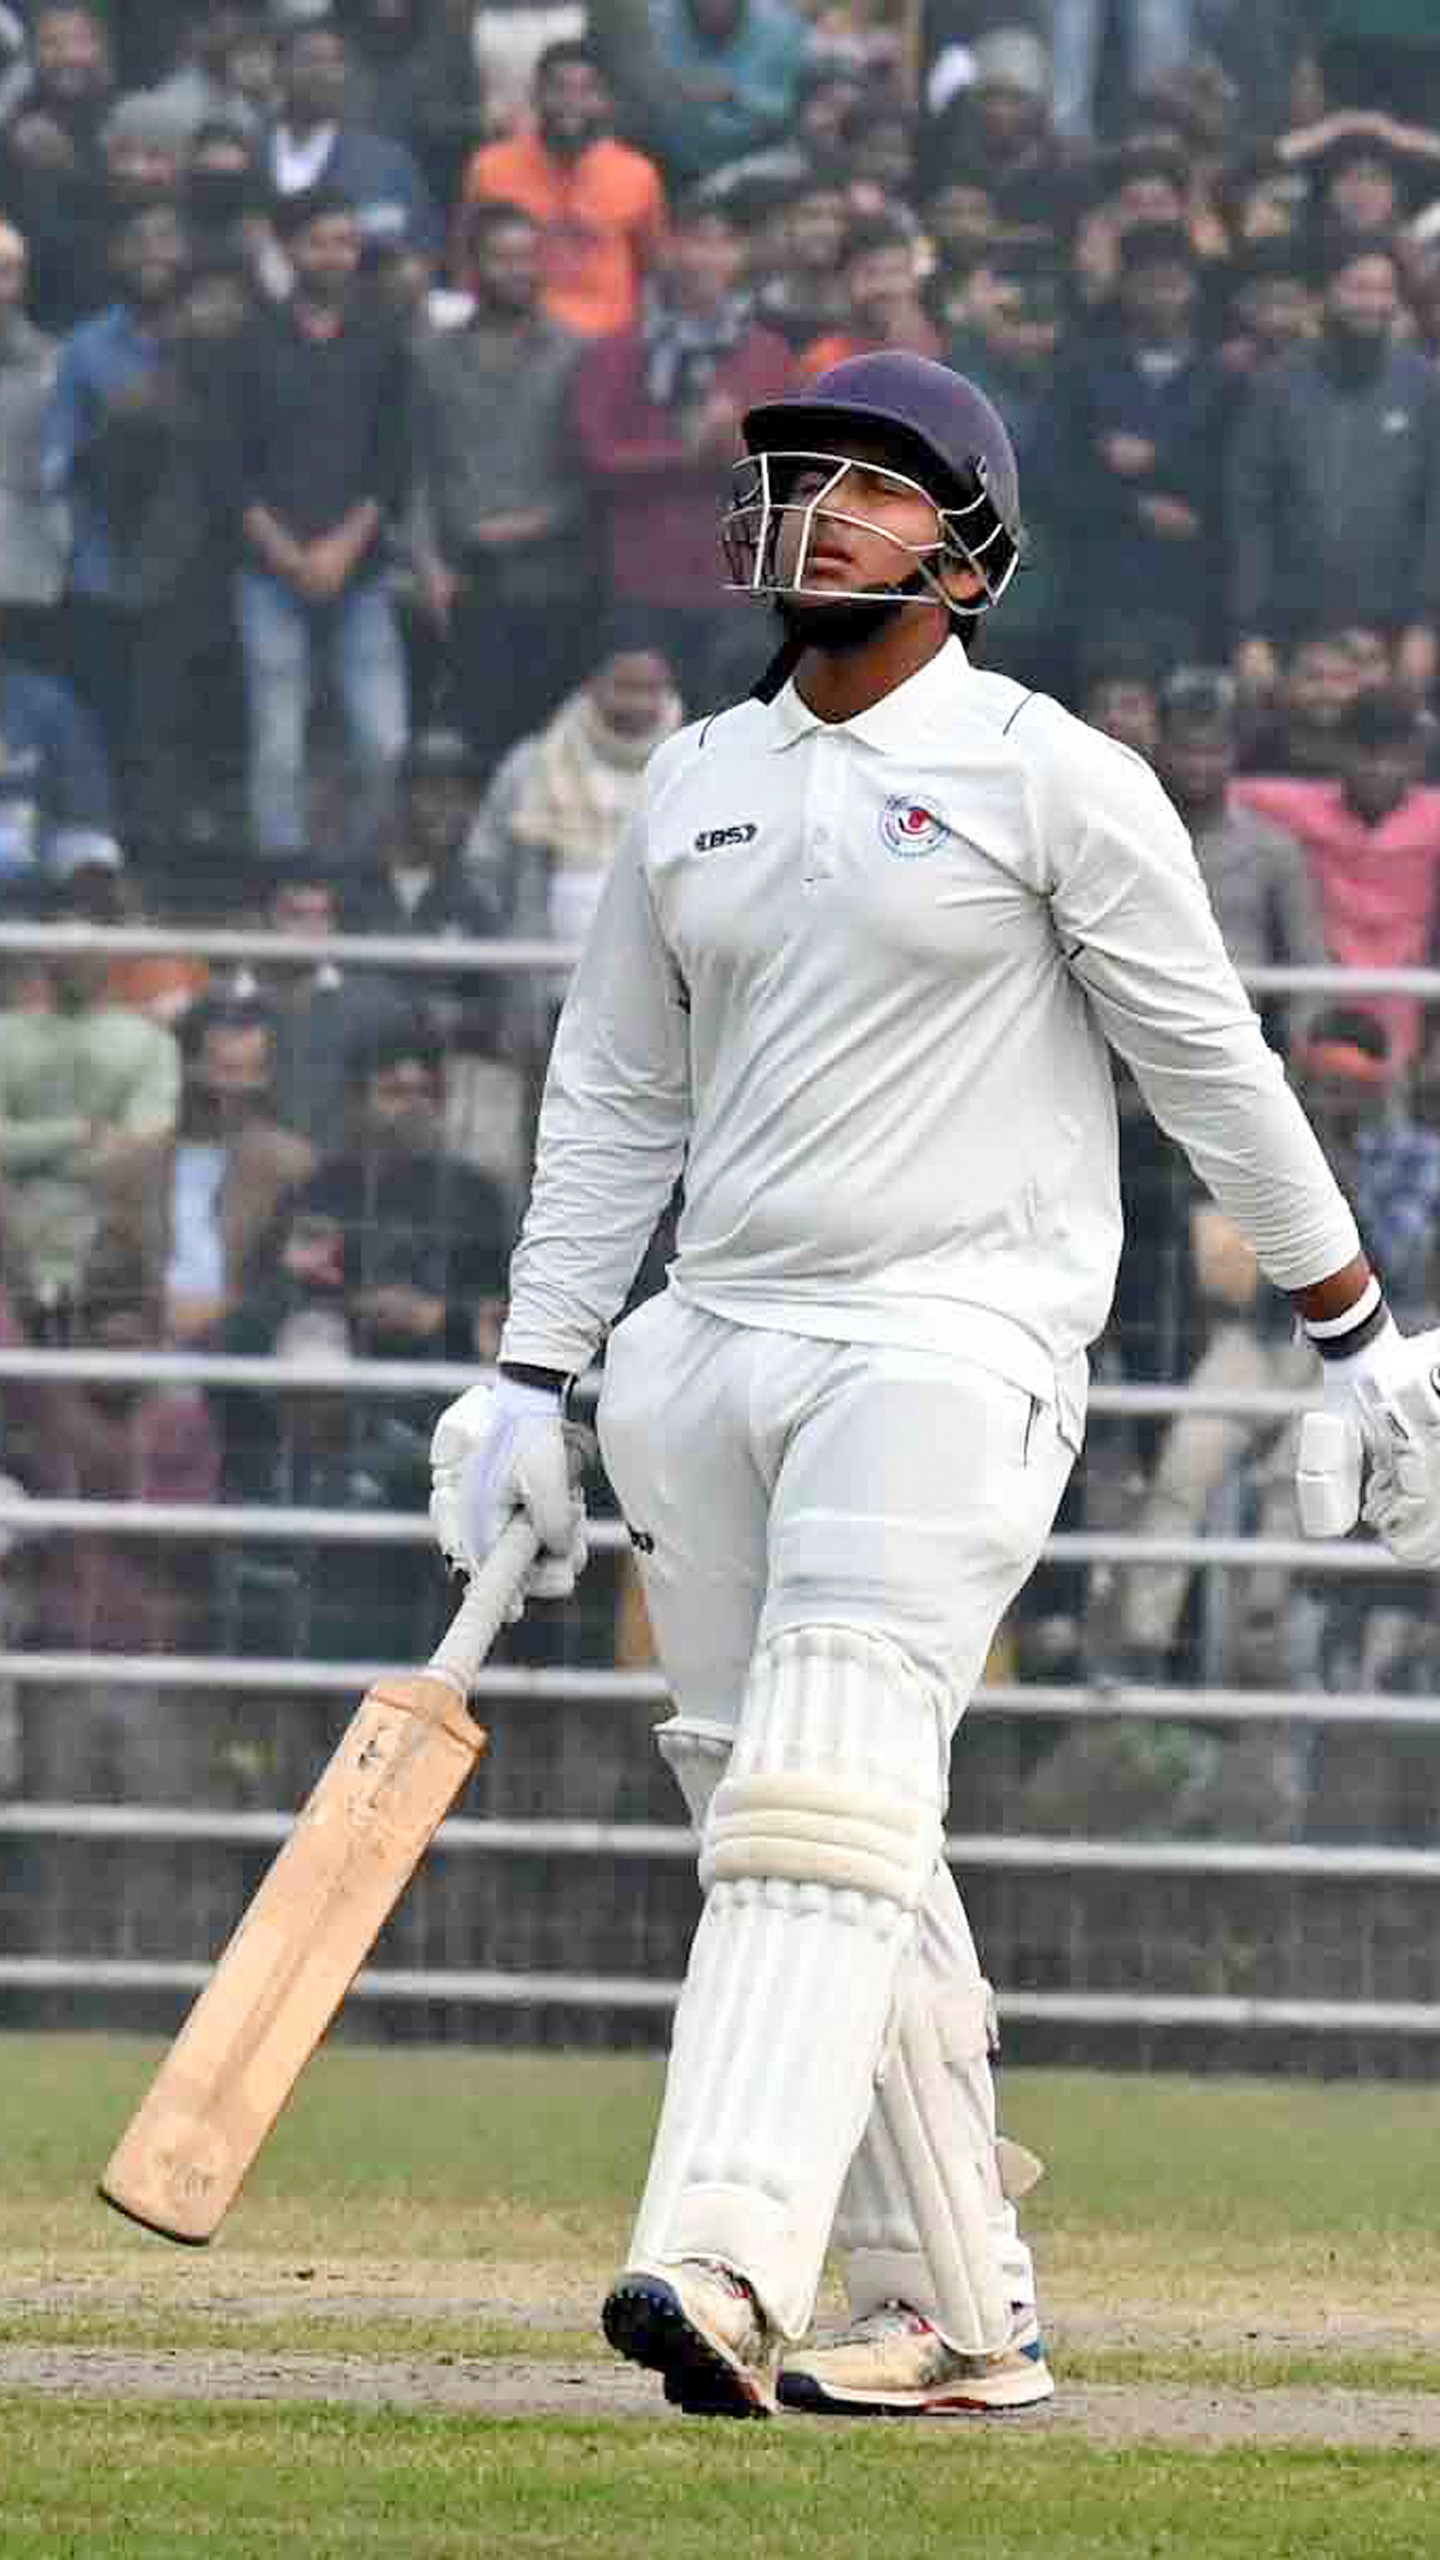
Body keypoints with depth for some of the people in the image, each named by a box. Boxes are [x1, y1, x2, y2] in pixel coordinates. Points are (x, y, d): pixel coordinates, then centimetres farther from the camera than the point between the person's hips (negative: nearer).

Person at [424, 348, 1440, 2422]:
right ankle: (957, 2317, 10)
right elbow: (613, 1101, 19)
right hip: (714, 1354, 6)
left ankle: (729, 2262, -34)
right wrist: (536, 1379, 14)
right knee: (801, 1828, 4)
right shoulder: (695, 785, 15)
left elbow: (1214, 1067, 2)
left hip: (955, 1337, -6)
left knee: (826, 1794, -21)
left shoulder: (1055, 777, -2)